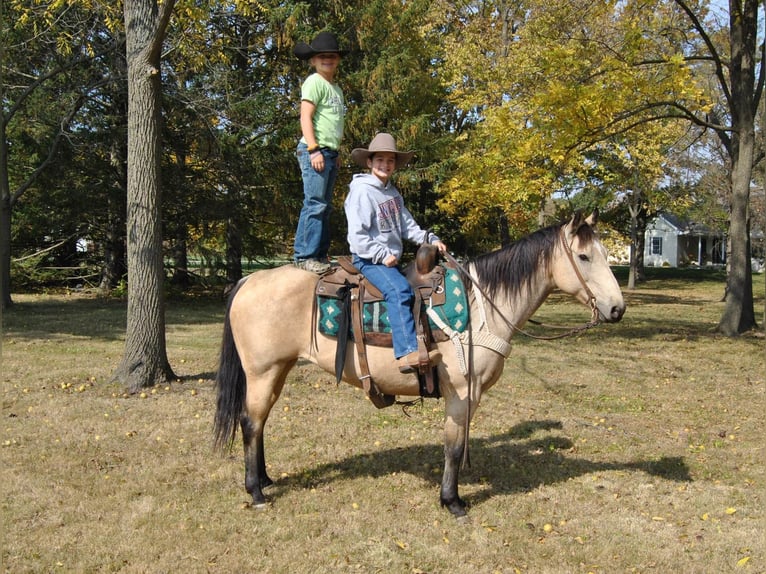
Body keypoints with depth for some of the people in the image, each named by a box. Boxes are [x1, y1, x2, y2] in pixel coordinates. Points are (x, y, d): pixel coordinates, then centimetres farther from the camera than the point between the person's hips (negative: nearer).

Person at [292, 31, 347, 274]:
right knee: (315, 203, -13)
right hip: (316, 151, -9)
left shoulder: (336, 88, 21)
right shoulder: (314, 82, -5)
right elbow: (305, 117, -13)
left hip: (329, 153, 9)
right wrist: (314, 149, -19)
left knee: (325, 207, 10)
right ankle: (305, 255, -12)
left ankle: (320, 255, 15)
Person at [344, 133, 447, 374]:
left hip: (392, 259, 10)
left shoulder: (393, 193, 17)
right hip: (368, 259, -10)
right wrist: (382, 255, -20)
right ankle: (407, 353, -40)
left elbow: (407, 226, 17)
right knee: (399, 290, -30)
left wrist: (430, 239, 3)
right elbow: (357, 235, -16)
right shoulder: (362, 191, -10)